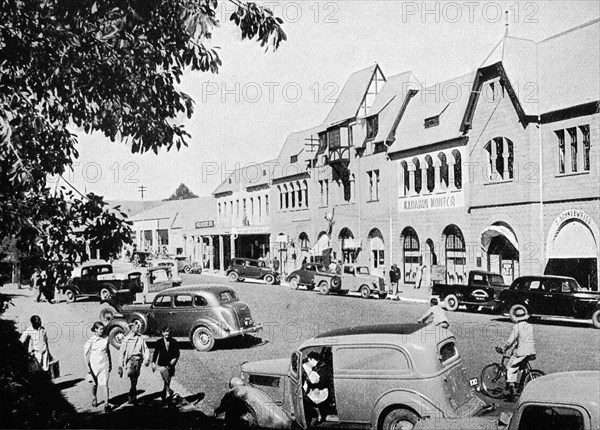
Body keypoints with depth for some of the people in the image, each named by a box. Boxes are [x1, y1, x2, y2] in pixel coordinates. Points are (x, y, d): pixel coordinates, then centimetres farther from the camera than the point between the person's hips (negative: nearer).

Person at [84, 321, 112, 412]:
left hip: (104, 365, 1)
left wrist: (110, 364, 16)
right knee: (95, 384, 14)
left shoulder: (106, 338, 0)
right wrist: (87, 366, -12)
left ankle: (106, 404, -7)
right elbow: (85, 354, -6)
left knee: (105, 384, -7)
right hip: (94, 365, -1)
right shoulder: (91, 340, -8)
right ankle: (94, 399, 40)